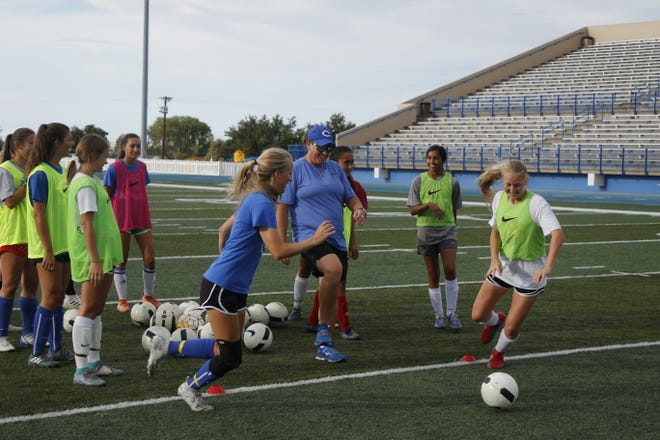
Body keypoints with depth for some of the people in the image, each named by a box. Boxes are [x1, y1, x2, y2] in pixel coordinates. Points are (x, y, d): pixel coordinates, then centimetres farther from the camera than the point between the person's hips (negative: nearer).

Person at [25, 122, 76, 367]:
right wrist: (48, 250, -19)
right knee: (50, 298, -5)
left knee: (58, 298, 11)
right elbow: (38, 214, -17)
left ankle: (56, 349, 19)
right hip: (48, 248, -8)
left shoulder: (60, 171, 11)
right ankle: (36, 354, 3)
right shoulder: (40, 174, -15)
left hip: (64, 244, 8)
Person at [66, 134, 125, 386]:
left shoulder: (91, 180, 14)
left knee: (96, 309, 14)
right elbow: (87, 224, -21)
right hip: (93, 256, -10)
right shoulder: (85, 185, -16)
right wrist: (94, 260, -23)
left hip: (103, 255, 10)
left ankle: (94, 362, 22)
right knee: (88, 310, -7)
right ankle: (81, 370, -3)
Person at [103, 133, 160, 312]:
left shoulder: (142, 167, 6)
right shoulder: (115, 168, -9)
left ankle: (148, 296, 20)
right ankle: (122, 300, 15)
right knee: (121, 261, 5)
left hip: (142, 220, 5)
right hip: (121, 222, -5)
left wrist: (147, 216, 15)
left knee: (150, 259, 3)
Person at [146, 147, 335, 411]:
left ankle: (166, 347, 25)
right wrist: (314, 240, -19)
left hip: (235, 288, 10)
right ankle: (191, 388, 24)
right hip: (220, 288, -10)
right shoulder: (262, 204, -21)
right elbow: (278, 251, -27)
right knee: (230, 356, 1)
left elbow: (223, 230, 24)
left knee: (226, 349, 14)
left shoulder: (254, 199, 10)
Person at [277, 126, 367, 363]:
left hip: (336, 239, 7)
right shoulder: (295, 169, -2)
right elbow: (282, 207, -3)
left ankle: (324, 346, 22)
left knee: (332, 293, 9)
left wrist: (359, 209, -4)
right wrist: (282, 244, -7)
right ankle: (324, 330, -21)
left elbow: (350, 197, 21)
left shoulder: (335, 168, 14)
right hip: (309, 235, -7)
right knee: (334, 269, -34)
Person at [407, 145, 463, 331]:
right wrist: (428, 205, -17)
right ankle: (439, 316, 17)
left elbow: (455, 209, 12)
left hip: (447, 230, -1)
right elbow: (412, 210, -1)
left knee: (450, 270, -15)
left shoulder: (452, 182, 2)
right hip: (426, 232, 1)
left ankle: (451, 314, -2)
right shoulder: (419, 181, 2)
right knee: (433, 275, 5)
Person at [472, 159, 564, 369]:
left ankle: (498, 353, 33)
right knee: (478, 315, 5)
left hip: (530, 272, -5)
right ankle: (495, 321, 42)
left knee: (512, 328, -1)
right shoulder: (499, 198, -4)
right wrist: (495, 259, -9)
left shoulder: (536, 203, -23)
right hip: (504, 264, 5)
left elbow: (558, 235, -32)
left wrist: (547, 267, -45)